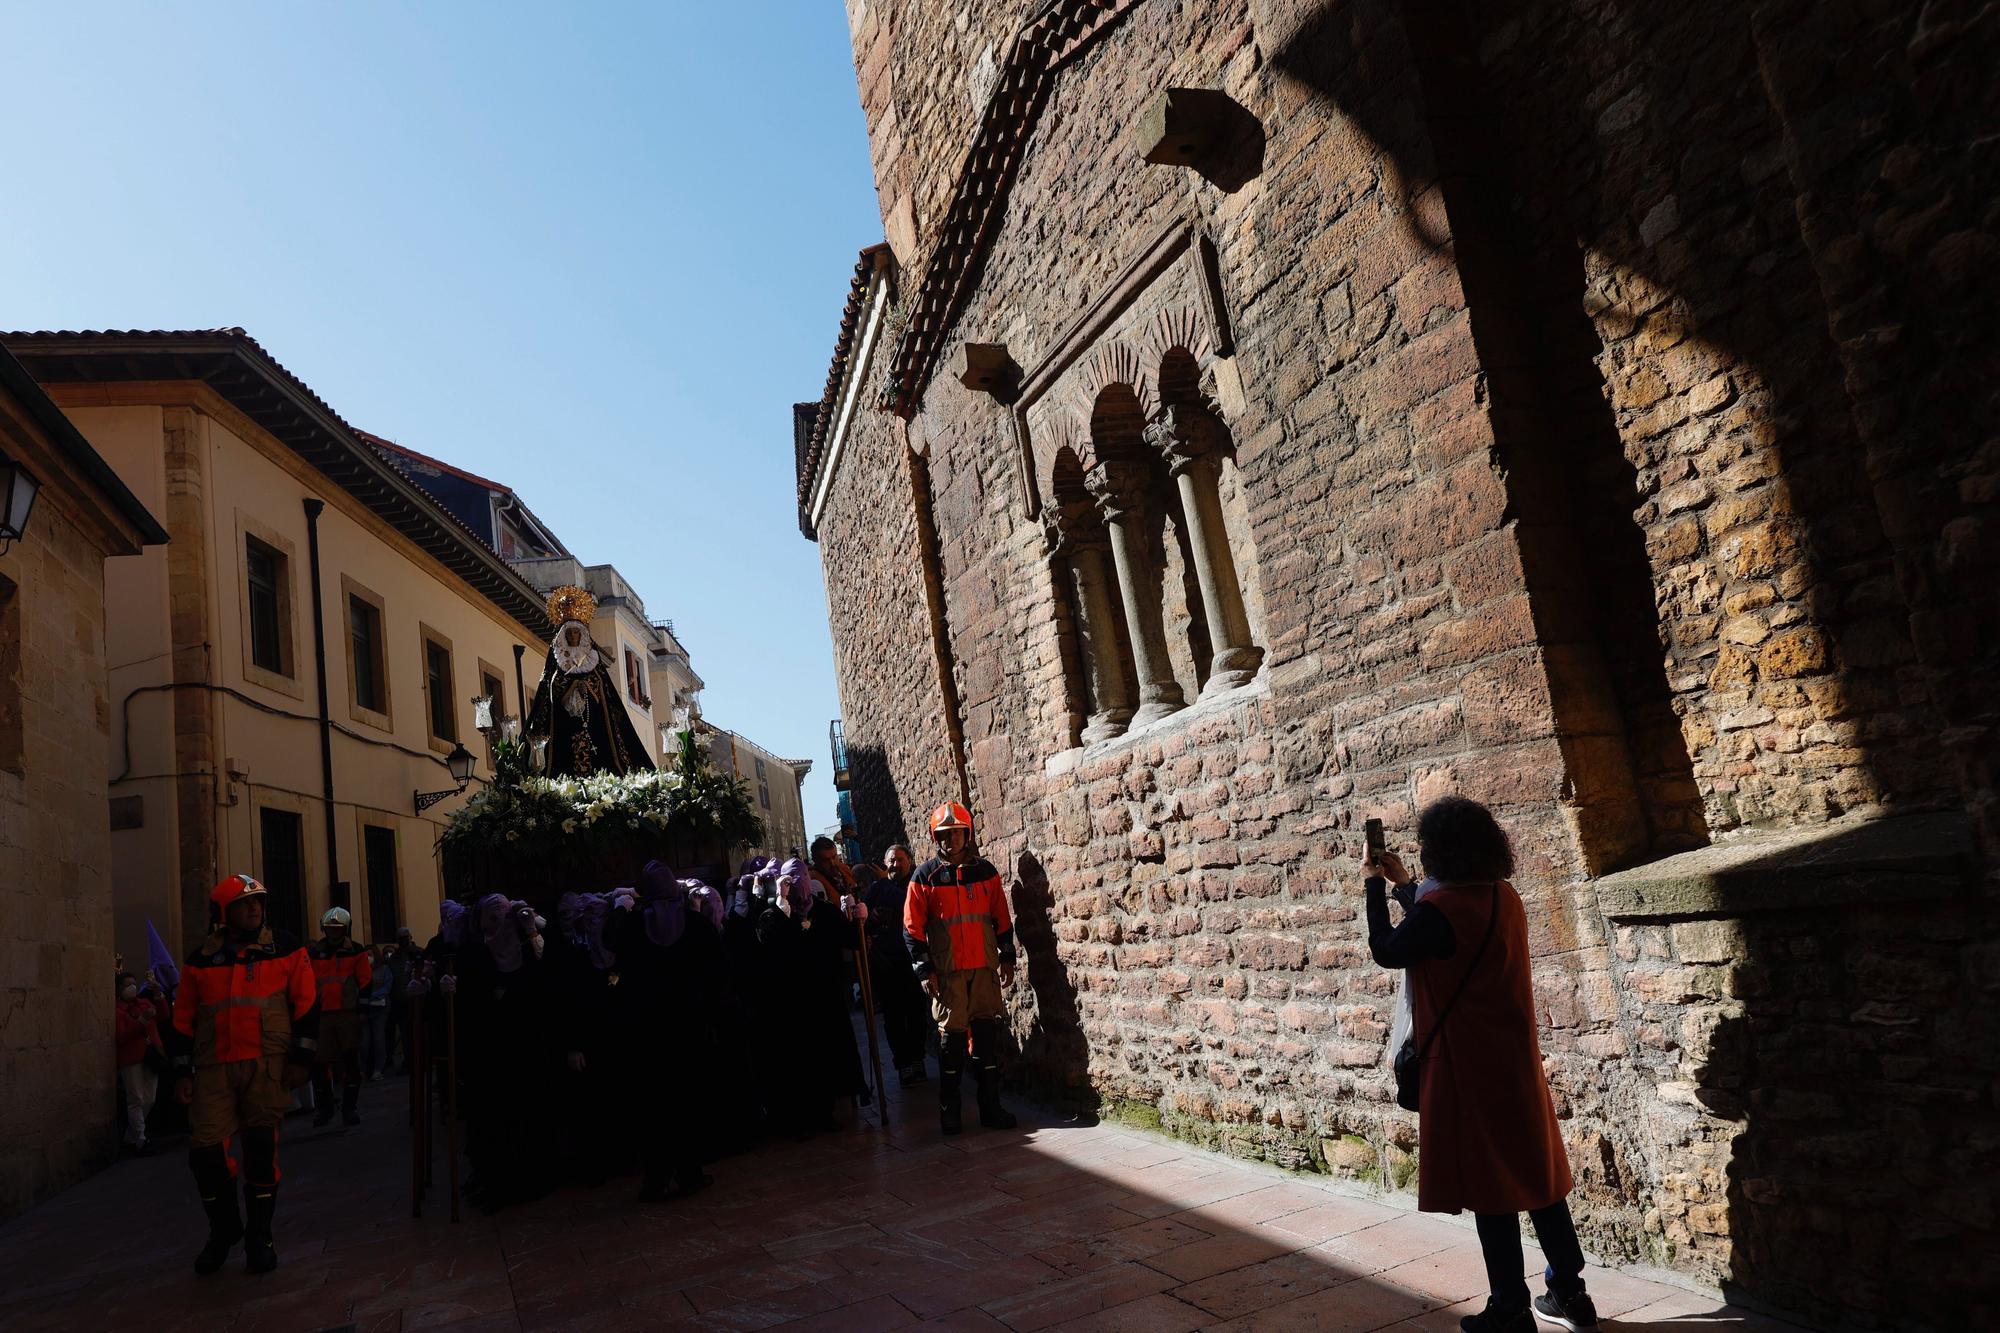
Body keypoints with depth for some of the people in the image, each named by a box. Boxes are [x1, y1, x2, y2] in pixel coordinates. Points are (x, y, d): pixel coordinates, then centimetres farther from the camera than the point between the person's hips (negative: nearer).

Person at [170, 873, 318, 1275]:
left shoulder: (285, 949, 2)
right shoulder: (200, 960, 8)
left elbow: (307, 1002, 1)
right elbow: (184, 1019, 13)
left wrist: (301, 1057, -5)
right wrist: (183, 1072, 8)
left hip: (267, 1065, -2)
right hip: (214, 1068, 2)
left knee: (261, 1149, 0)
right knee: (205, 1150, -2)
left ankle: (259, 1237, 15)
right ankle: (224, 1229, 23)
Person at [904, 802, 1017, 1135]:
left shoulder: (985, 871, 7)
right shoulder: (925, 877, -1)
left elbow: (1002, 919, 12)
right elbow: (912, 929, -1)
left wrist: (1007, 958, 9)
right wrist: (925, 971, -5)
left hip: (984, 968, 3)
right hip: (946, 970, -2)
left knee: (987, 1034, 4)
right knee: (951, 1035, 0)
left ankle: (990, 1107, 12)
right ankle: (949, 1110, 11)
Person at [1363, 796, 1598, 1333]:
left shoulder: (1440, 906, -22)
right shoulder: (1504, 897, 4)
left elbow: (1386, 951, -7)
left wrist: (1375, 885, 2)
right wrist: (1403, 884, 20)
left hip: (1470, 1068, -8)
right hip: (1515, 1062, 8)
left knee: (1490, 1188, 2)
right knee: (1536, 1174, 17)